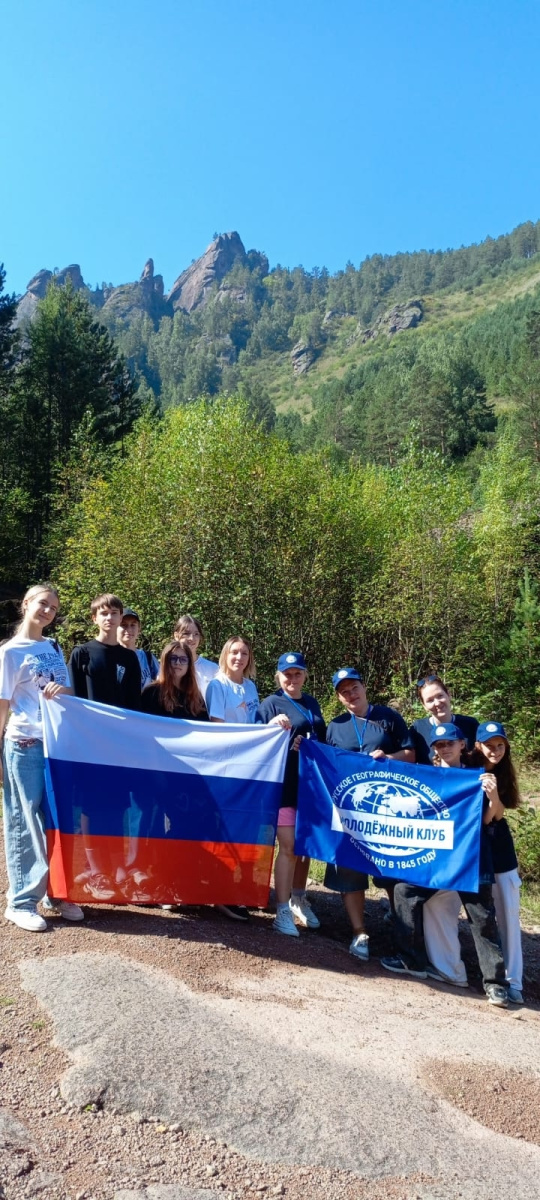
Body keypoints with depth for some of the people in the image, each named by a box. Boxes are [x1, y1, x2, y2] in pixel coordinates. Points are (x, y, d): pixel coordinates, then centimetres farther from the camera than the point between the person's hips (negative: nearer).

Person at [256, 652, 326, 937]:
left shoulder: (312, 703, 14)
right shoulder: (270, 704, -1)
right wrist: (272, 726, -25)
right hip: (284, 783, -5)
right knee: (288, 846, -8)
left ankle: (299, 900, 29)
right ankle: (282, 911, -2)